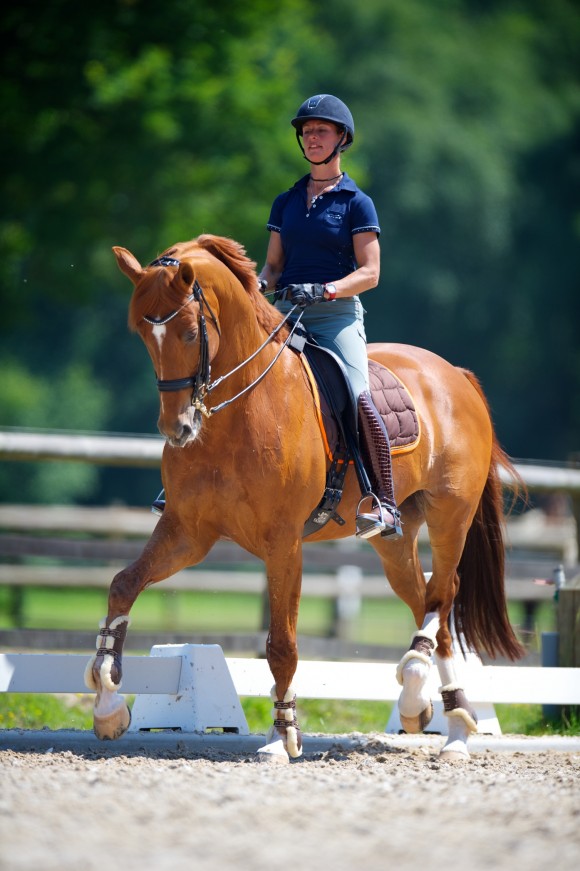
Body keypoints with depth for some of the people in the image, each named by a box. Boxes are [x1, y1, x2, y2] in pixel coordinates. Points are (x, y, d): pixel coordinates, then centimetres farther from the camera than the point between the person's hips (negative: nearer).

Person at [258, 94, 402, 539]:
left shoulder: (356, 202, 3)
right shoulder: (286, 201, 17)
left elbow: (369, 273, -3)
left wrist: (324, 289, -19)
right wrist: (261, 283, -5)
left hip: (337, 314, -5)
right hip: (286, 312, 5)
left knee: (359, 397, -26)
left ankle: (383, 503, -21)